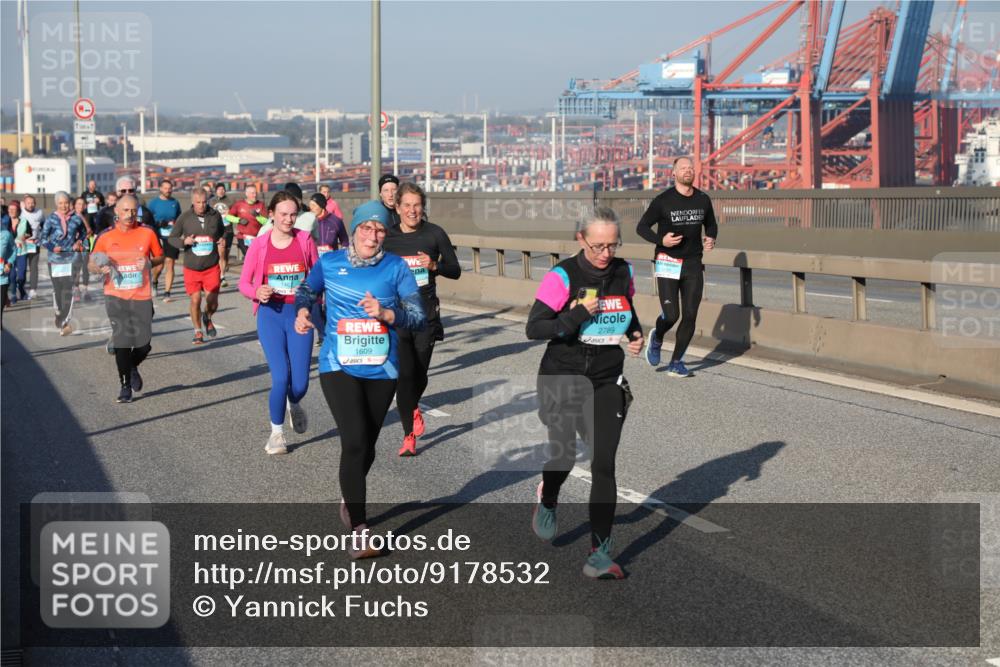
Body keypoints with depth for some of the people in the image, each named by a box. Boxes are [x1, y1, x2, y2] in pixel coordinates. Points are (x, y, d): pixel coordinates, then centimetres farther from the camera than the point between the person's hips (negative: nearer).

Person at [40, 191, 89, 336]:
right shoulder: (51, 219, -2)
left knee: (68, 290, -12)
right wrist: (52, 247, -17)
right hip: (55, 259, 1)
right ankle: (59, 314, 32)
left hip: (71, 259, -1)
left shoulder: (76, 219, 1)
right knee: (58, 289, 11)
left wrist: (79, 242, 2)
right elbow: (43, 238, 0)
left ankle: (65, 321, -15)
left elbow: (84, 232, 20)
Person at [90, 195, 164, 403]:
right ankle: (125, 385, 10)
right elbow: (92, 263, 8)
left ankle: (132, 368, 34)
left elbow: (160, 256, 12)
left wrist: (149, 262, -10)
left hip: (142, 297, 1)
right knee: (122, 342, -5)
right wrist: (100, 268, -14)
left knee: (144, 343, 0)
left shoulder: (147, 233, 0)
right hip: (116, 297, -1)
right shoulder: (105, 236, 0)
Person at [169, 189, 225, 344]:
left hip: (211, 267, 1)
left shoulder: (215, 215, -1)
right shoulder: (185, 217, -5)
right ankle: (198, 332, 21)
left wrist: (222, 242, -4)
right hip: (191, 268, -1)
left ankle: (208, 318, 33)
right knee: (195, 300, 0)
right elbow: (171, 238, 1)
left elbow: (222, 232, 17)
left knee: (213, 302, -2)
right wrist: (184, 241, -19)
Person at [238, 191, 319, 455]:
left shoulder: (305, 240, 1)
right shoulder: (259, 244, -2)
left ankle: (294, 405, 39)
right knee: (280, 377, -11)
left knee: (300, 382, 0)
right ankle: (276, 433, 12)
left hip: (299, 313, 1)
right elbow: (244, 282, 3)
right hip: (270, 314, -1)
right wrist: (257, 292, -17)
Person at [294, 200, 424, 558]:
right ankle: (359, 531, -13)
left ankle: (350, 501, 45)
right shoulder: (329, 263, -2)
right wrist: (301, 311, -5)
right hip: (339, 367, -2)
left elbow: (418, 315, -7)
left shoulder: (396, 267, -4)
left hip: (381, 370, 2)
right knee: (355, 442, -17)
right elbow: (307, 291, 16)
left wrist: (386, 314, -24)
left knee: (367, 445, 17)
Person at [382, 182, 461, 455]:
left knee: (420, 374, 7)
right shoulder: (387, 237, 0)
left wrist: (435, 265, -15)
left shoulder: (435, 233, -1)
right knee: (404, 373, -9)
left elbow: (455, 271, 1)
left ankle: (413, 407, 43)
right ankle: (409, 435, 2)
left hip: (426, 313, 1)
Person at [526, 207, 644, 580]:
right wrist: (578, 314, -27)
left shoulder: (623, 273, 2)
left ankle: (600, 554, -1)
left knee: (604, 464, -6)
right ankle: (547, 499, 44)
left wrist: (636, 334, 3)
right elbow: (533, 328, -18)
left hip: (607, 380, 3)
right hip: (563, 377, -3)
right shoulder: (563, 276, -13)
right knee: (564, 457, 6)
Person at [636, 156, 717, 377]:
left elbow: (711, 224, 21)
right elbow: (641, 227, -2)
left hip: (693, 265, 4)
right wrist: (661, 240, -20)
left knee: (690, 317, 0)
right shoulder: (663, 200, -7)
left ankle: (676, 362, 15)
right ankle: (656, 338, 24)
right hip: (668, 264, -4)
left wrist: (711, 238, -1)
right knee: (671, 315, -12)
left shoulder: (703, 200, 6)